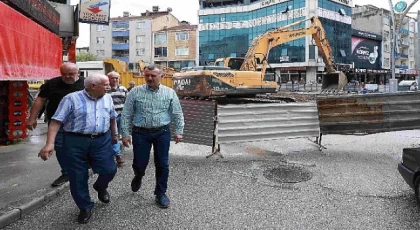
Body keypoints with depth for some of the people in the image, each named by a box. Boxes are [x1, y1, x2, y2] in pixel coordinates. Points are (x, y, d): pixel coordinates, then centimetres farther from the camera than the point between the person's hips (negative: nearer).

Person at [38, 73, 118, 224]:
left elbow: (112, 118, 21)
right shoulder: (72, 98, -8)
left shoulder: (108, 98, 8)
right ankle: (85, 207, 26)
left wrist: (114, 134, 27)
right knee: (78, 177, 5)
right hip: (76, 141, -3)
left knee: (110, 170, -2)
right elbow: (56, 121, -11)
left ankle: (100, 187, 34)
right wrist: (49, 144, -19)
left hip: (102, 140, 3)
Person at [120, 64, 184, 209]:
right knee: (140, 163, 7)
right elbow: (126, 115, 0)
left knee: (162, 164, 6)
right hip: (141, 133, 0)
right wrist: (125, 134, -3)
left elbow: (177, 114, 4)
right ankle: (138, 177, 44)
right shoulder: (135, 92, -2)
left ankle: (161, 193, 24)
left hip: (162, 133, 1)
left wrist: (179, 131, -1)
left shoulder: (169, 92, 0)